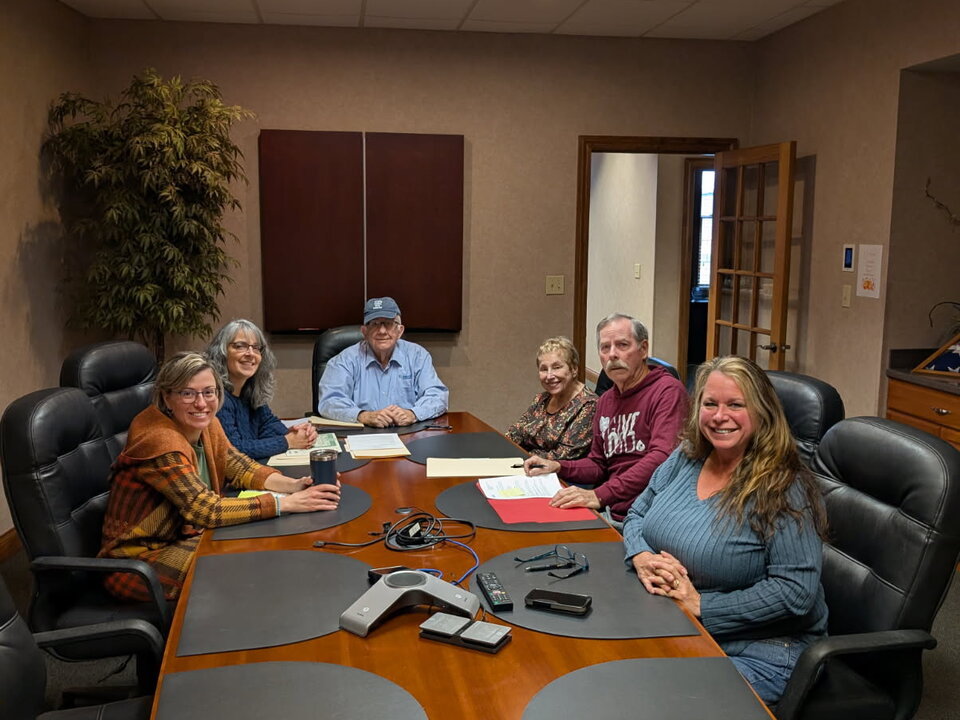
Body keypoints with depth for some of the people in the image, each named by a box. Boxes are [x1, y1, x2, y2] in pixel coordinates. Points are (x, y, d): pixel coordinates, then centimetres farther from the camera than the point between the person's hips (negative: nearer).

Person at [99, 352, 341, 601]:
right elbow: (206, 510, -31)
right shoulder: (159, 441, -27)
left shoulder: (206, 425, -2)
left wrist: (293, 485, -16)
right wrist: (287, 503, -32)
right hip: (140, 557, -8)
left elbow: (240, 467, 3)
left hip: (185, 538, 8)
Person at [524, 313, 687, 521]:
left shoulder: (668, 391, -9)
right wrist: (558, 467, 6)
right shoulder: (606, 400, 18)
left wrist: (600, 496, -30)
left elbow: (661, 458, -24)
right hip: (608, 510, 7)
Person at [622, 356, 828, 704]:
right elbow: (637, 515, 13)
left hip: (755, 651, -5)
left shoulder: (784, 488, -15)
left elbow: (796, 591, -20)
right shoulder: (685, 458, 4)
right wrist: (642, 558, -10)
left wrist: (701, 606, -21)